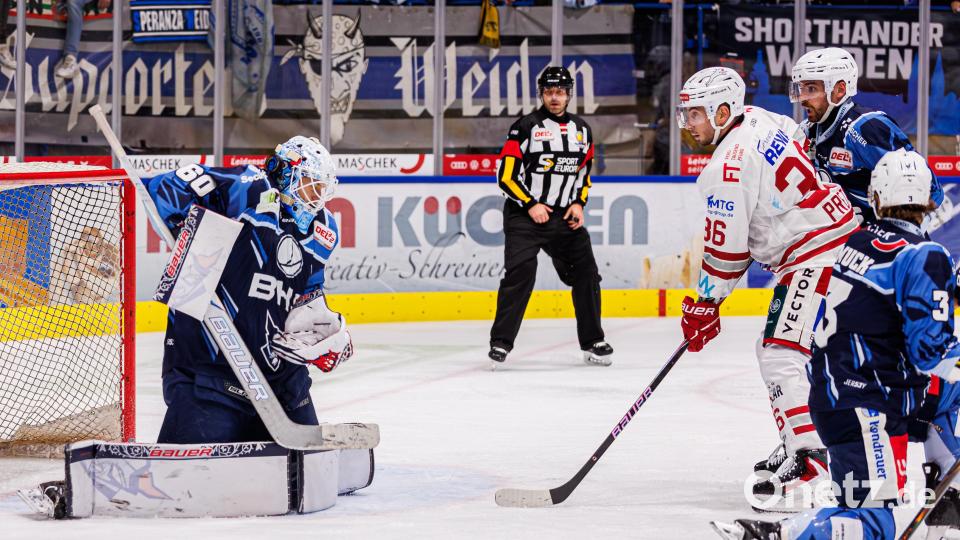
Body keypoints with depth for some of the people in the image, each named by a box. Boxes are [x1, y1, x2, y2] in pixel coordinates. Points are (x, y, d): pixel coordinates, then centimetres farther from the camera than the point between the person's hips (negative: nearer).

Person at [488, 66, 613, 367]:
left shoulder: (582, 130, 10)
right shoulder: (526, 127, -7)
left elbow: (585, 173, 21)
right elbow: (505, 175, -8)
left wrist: (579, 203, 4)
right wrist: (530, 205, -14)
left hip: (565, 217, 5)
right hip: (524, 215, -5)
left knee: (586, 273, 2)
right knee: (520, 273, -18)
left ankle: (592, 343, 13)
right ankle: (501, 342, -12)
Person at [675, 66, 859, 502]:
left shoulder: (727, 168, -19)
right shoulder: (761, 121, 8)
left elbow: (725, 248, -14)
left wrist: (705, 306, -1)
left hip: (815, 256, -11)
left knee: (781, 357, -15)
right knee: (775, 349, 20)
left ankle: (810, 466, -22)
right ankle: (799, 445, 29)